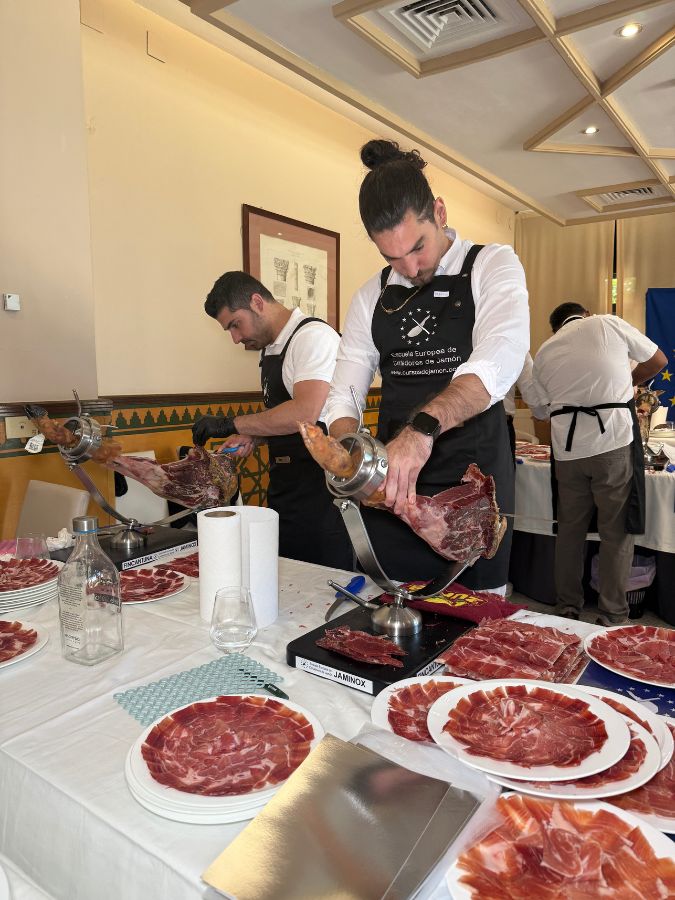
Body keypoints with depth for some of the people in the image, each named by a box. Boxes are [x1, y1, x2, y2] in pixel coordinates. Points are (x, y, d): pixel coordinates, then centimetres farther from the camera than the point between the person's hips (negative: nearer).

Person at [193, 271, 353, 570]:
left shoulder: (314, 335, -13)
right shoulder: (270, 349, 15)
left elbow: (305, 413, -26)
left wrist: (232, 424, -18)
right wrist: (252, 436, 5)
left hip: (320, 492, -9)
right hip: (283, 491, 9)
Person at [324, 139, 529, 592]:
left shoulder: (492, 265, -3)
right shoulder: (372, 296, 8)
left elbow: (500, 361, -22)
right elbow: (343, 397, 5)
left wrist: (423, 427, -38)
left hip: (472, 479, -3)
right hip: (390, 486, 4)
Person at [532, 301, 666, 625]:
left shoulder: (543, 353, 14)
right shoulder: (608, 324, 6)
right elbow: (658, 361, 14)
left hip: (567, 449, 3)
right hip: (613, 441, -3)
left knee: (570, 529, 15)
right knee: (616, 532, 6)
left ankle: (567, 608, 24)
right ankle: (612, 616, 13)